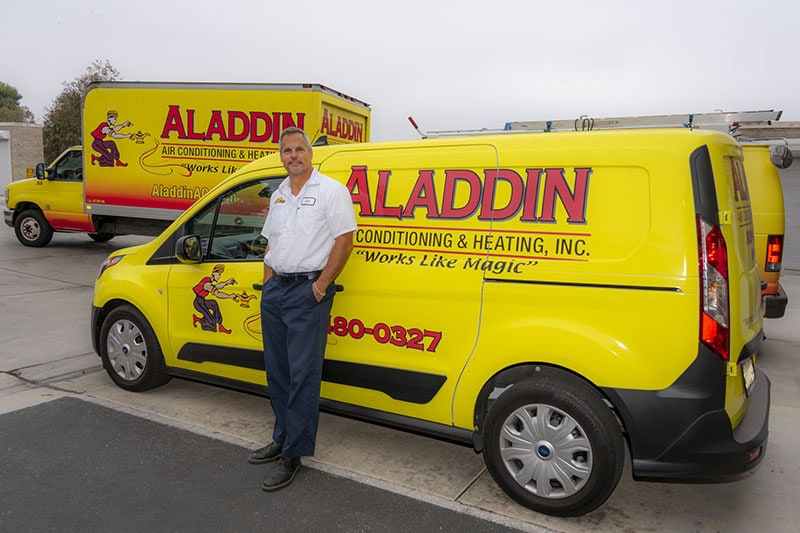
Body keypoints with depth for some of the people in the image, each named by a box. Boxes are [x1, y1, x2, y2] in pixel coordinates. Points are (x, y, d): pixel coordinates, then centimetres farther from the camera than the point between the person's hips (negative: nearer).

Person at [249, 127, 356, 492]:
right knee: (277, 370, 14)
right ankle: (283, 438, 29)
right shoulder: (278, 195, 16)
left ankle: (293, 454, 3)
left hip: (307, 291, -8)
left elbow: (344, 241, -11)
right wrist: (268, 283, 12)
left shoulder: (331, 191, -6)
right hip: (274, 289, 8)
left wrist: (321, 285, -15)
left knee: (303, 374, -5)